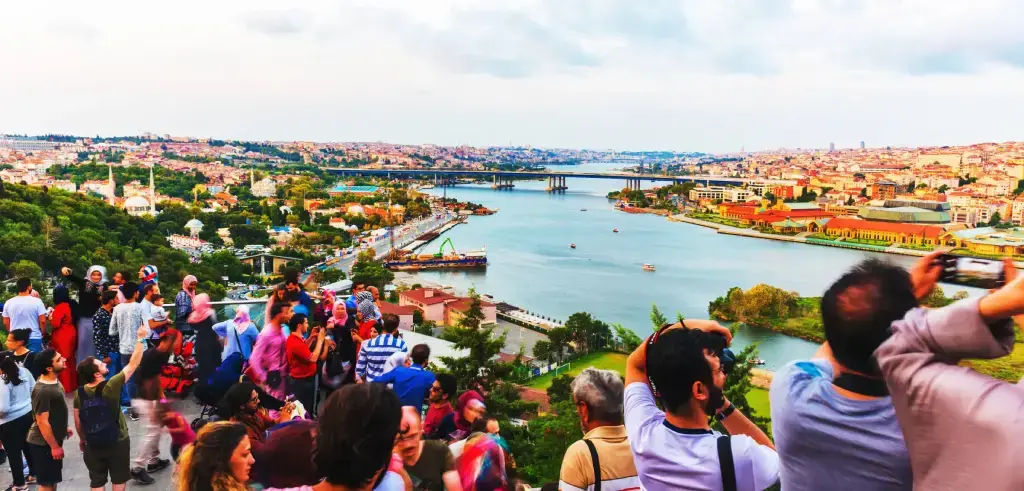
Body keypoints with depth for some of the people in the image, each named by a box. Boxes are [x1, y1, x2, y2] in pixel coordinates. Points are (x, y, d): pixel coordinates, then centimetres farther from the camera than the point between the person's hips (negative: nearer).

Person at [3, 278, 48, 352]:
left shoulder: (8, 303, 2)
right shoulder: (36, 301, -11)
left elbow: (6, 323, 9)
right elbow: (42, 321, -10)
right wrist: (42, 333, 8)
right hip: (34, 338, -4)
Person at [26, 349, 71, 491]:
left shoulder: (54, 380, 0)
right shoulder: (42, 391, -29)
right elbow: (42, 422, -26)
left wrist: (64, 427, 22)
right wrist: (54, 446, -20)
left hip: (54, 438, 9)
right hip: (43, 443, -9)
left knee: (53, 478, 22)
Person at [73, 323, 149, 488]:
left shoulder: (79, 393, -8)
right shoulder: (111, 386, -21)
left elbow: (77, 420, 2)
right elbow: (133, 365, -17)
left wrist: (82, 439, 19)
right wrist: (140, 339, -12)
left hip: (92, 445, 3)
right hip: (117, 442, -3)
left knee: (97, 482, 13)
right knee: (119, 480, 14)